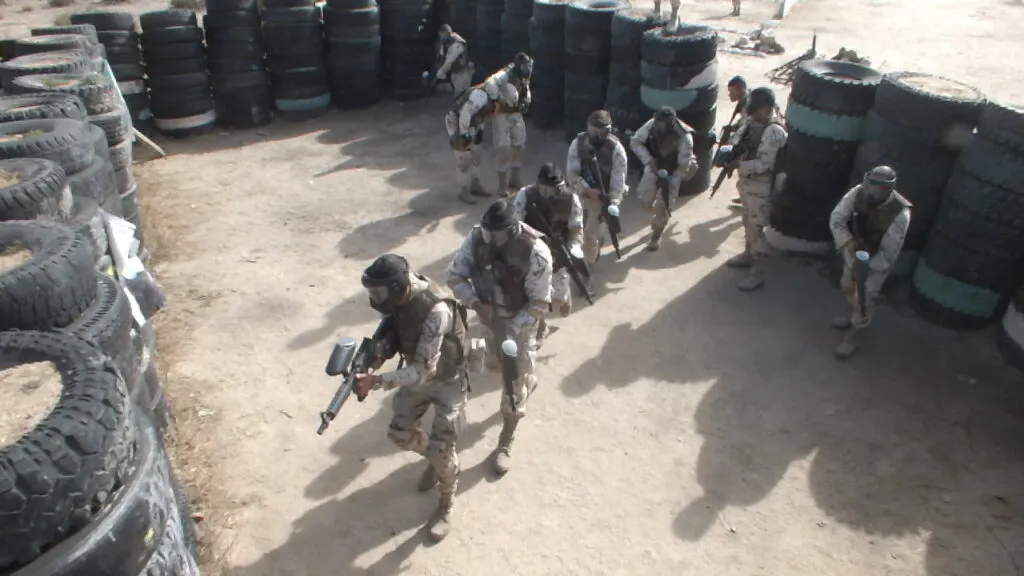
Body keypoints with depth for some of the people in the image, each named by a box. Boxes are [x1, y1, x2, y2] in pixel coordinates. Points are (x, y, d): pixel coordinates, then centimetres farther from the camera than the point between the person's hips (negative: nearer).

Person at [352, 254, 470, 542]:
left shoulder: (436, 311, -39)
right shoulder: (400, 296, -17)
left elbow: (424, 370, -37)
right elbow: (394, 326, 4)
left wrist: (377, 381, -39)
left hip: (447, 380, -7)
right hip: (417, 372, 7)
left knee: (442, 447, -4)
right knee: (399, 433, 10)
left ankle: (447, 504, 24)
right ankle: (435, 458, 42)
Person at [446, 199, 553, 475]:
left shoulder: (535, 252, -31)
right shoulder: (477, 237, -19)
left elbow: (540, 303, -24)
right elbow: (455, 275, -11)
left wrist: (511, 330, -30)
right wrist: (476, 303, -27)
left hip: (520, 321, -5)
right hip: (490, 314, 5)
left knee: (513, 382, 4)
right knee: (497, 365, 28)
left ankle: (505, 444, 22)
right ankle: (528, 381, 62)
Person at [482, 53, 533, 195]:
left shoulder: (524, 77, 3)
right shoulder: (506, 74, -24)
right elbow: (489, 83, -41)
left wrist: (526, 101, 1)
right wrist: (496, 100, -34)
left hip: (516, 115, 8)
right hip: (502, 115, -8)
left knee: (519, 147, 15)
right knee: (505, 151, -8)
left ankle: (514, 180, 32)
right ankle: (502, 186, 2)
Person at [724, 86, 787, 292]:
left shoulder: (773, 131, -24)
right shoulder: (753, 122, 2)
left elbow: (764, 165, -26)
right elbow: (738, 139, 8)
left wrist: (738, 165, -32)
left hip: (760, 186, -9)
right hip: (746, 181, 9)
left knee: (756, 229, -5)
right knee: (748, 221, 24)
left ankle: (757, 274, 2)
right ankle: (748, 255, 44)